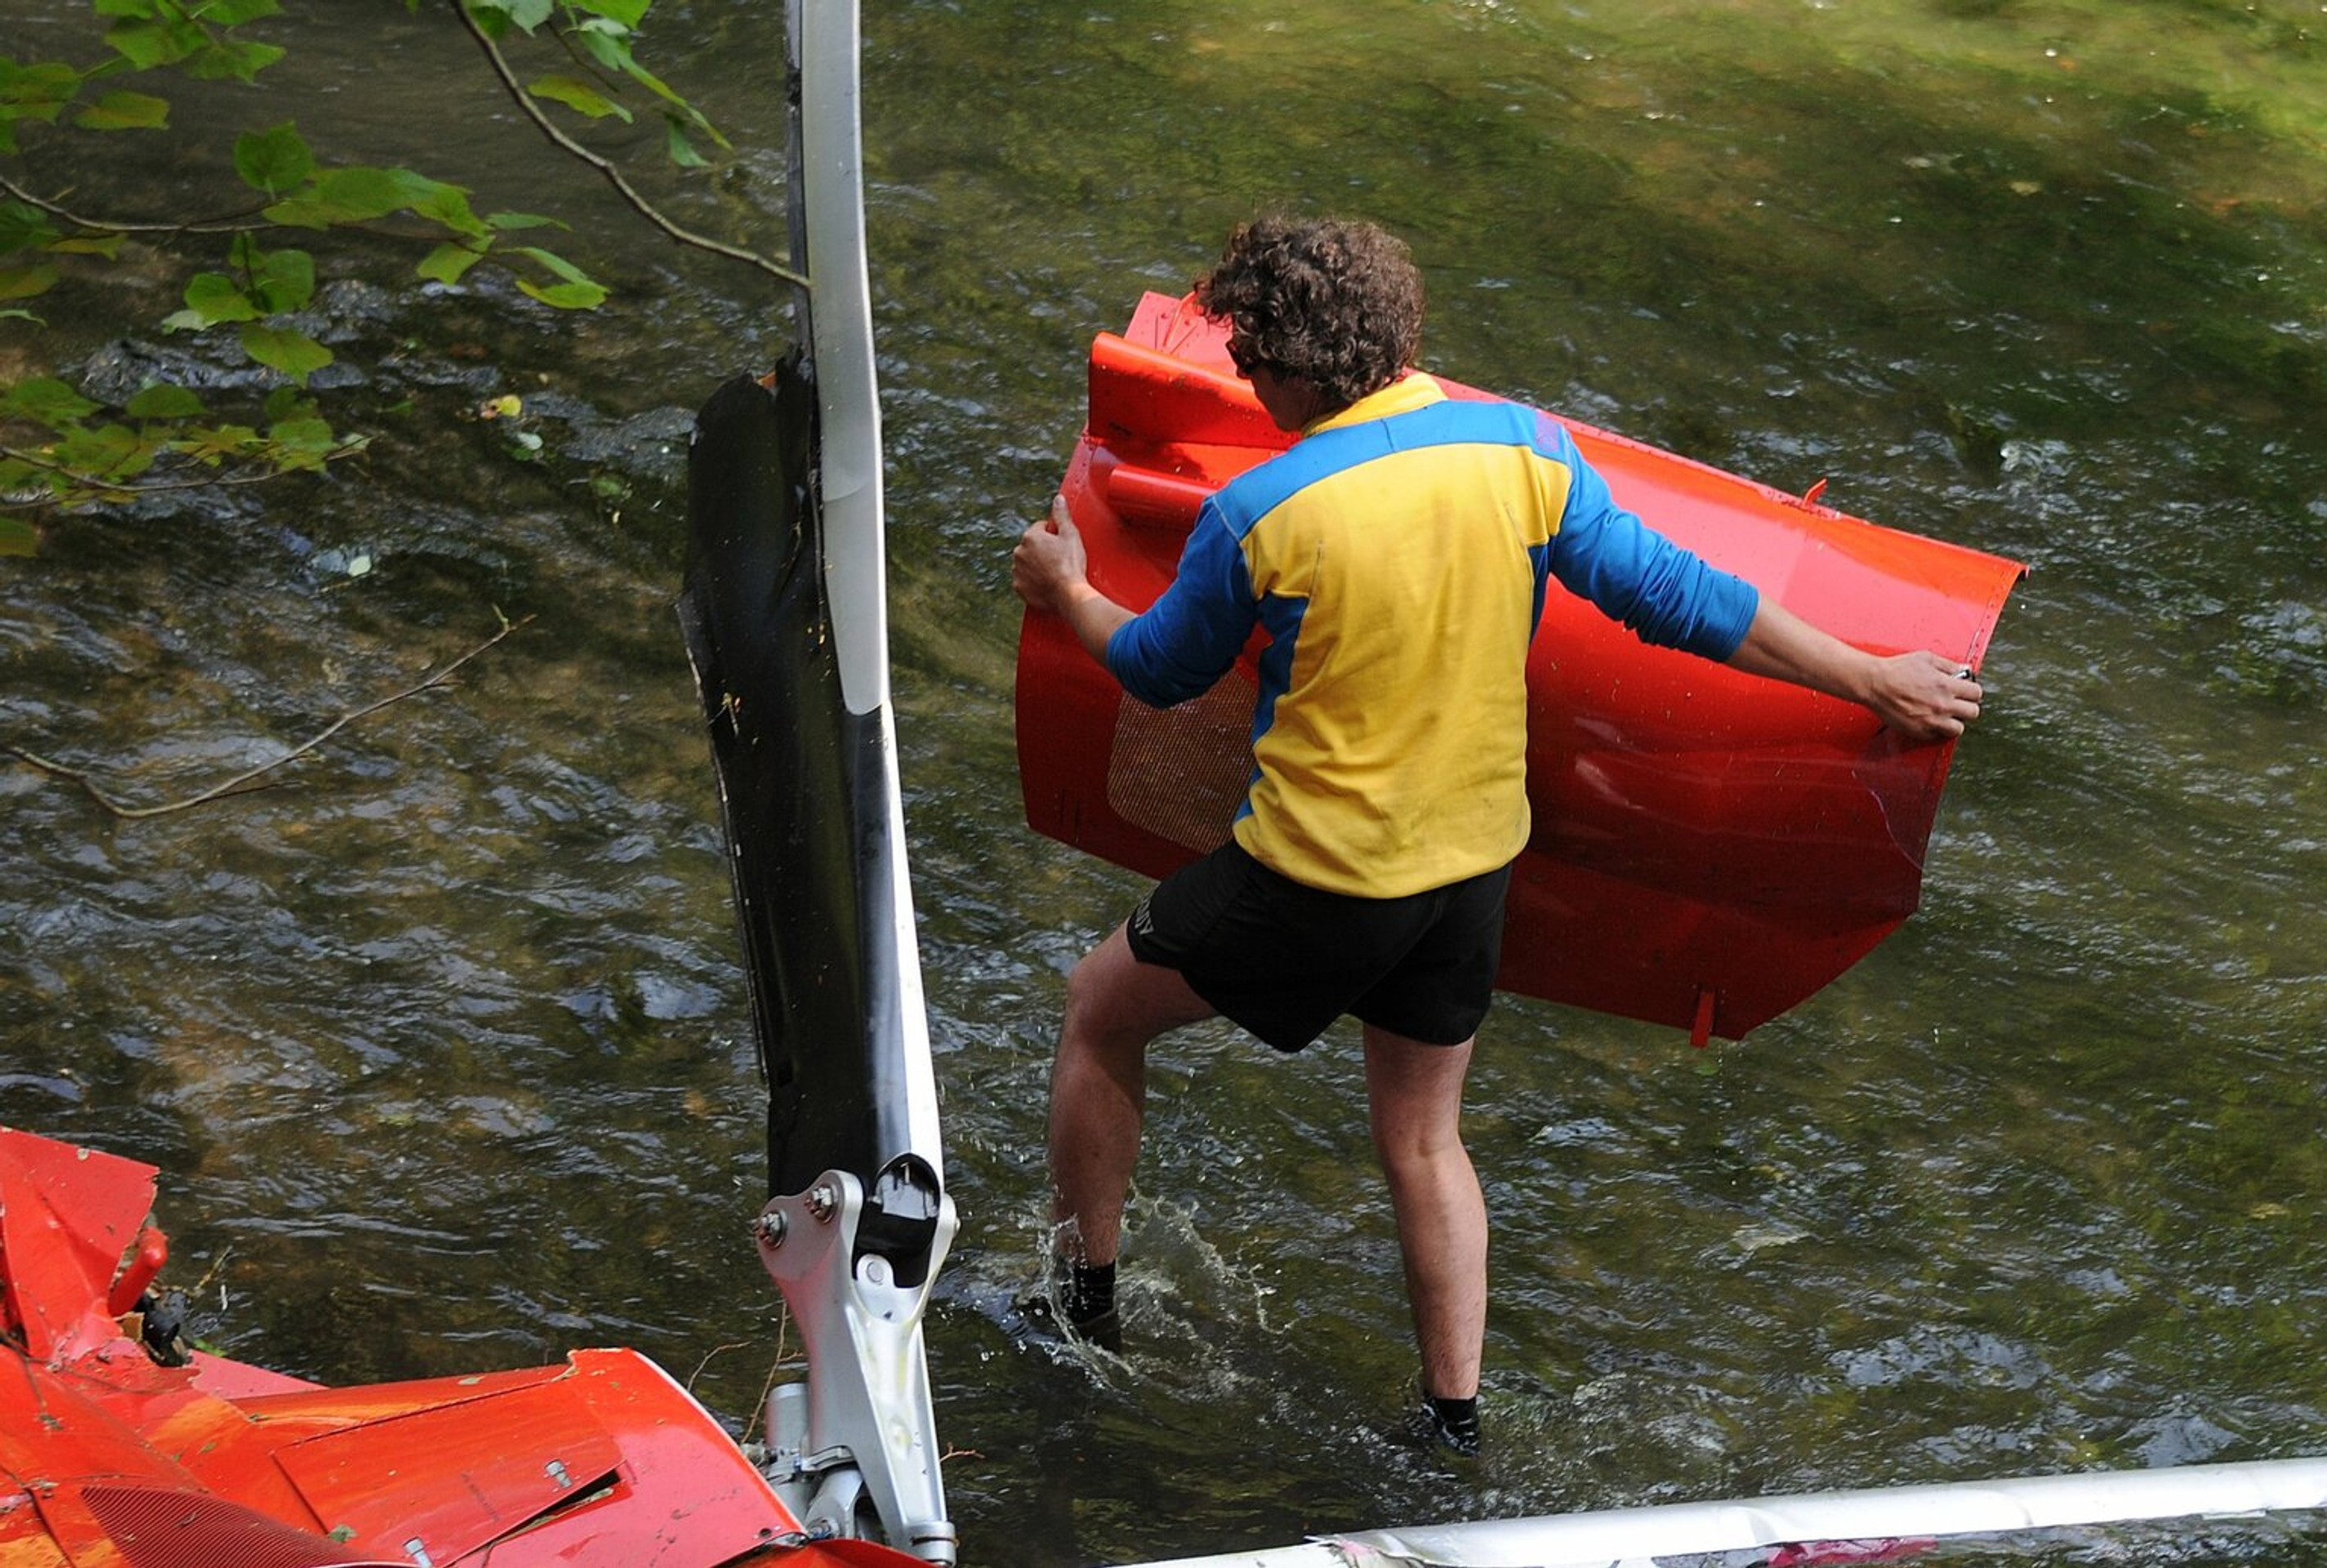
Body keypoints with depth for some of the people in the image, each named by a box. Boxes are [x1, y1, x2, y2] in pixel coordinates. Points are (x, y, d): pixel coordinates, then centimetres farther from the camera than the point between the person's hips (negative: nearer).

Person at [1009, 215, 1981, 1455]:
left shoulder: (1259, 512, -18)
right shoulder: (1522, 448, -9)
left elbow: (1162, 671, 0)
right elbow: (1675, 599, -4)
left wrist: (1066, 593, 22)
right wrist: (1874, 679, 7)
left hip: (1314, 872, -4)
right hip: (1471, 861, 5)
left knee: (1101, 1008, 21)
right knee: (1423, 1139, 24)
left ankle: (1082, 1292, 33)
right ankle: (1456, 1414, 26)